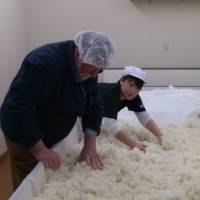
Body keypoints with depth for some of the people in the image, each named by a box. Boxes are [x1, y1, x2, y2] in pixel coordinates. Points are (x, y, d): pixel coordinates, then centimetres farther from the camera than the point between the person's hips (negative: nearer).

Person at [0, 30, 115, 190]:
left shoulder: (88, 67, -7)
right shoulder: (44, 63, -32)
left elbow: (94, 106, -3)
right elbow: (18, 109, -36)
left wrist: (90, 144, -14)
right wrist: (39, 150, -35)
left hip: (54, 136, 7)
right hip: (25, 137, -7)